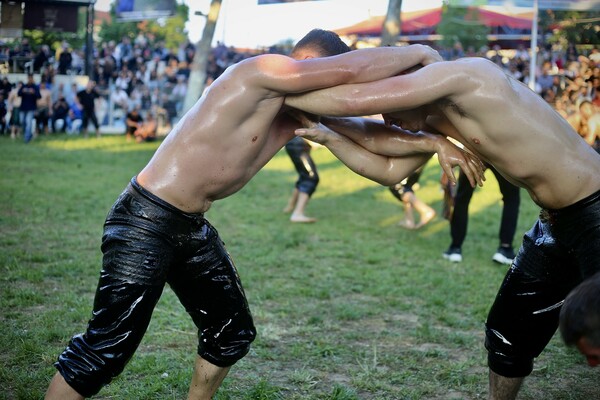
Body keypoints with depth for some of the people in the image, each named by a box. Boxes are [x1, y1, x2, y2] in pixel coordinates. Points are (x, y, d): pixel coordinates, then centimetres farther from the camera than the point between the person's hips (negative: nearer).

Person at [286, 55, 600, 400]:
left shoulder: (460, 74, -21)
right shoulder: (438, 117, 5)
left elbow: (354, 101, -25)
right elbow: (385, 169, 12)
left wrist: (282, 94, -14)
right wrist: (327, 135, 2)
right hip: (555, 220, 9)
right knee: (507, 329, 18)